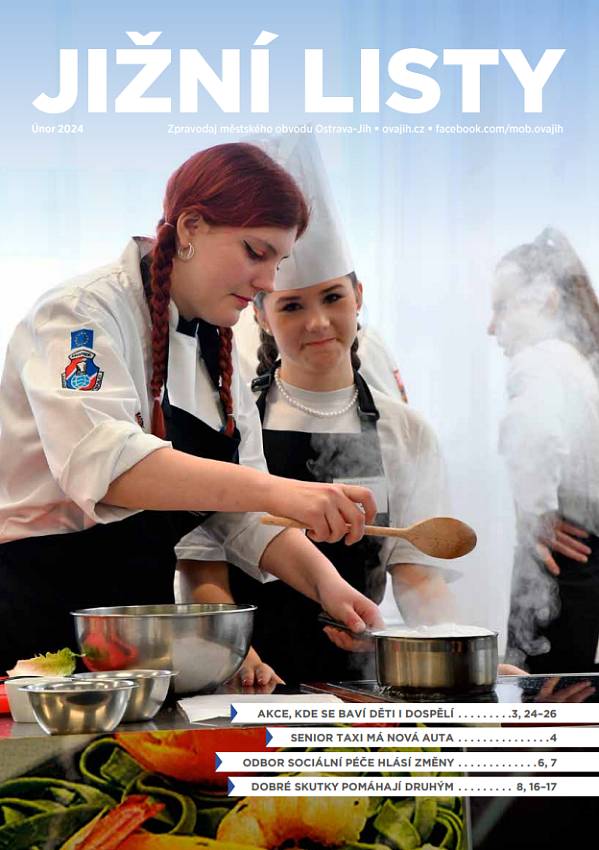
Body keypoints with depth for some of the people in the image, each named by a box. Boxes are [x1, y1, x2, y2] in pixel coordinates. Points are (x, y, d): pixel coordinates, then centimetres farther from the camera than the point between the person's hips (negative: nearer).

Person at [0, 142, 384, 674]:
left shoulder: (217, 353, 12)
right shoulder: (85, 312, -13)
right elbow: (101, 460, -32)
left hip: (138, 627, 8)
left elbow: (240, 511, 11)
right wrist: (277, 490, -39)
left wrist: (323, 579, -7)